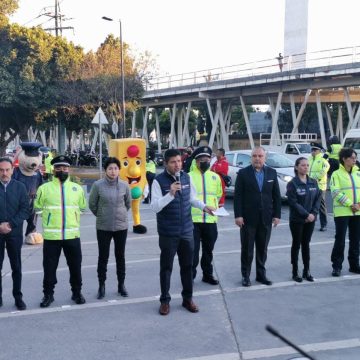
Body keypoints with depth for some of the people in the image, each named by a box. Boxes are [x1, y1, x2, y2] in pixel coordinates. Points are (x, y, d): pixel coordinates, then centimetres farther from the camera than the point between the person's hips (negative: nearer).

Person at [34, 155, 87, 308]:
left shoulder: (77, 188, 6)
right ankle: (48, 294, 21)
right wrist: (50, 215, 4)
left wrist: (71, 214, 9)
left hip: (72, 235, 2)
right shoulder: (44, 188, -1)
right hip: (51, 236, -2)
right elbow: (37, 207, 6)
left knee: (75, 266, 10)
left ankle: (77, 292, 26)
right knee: (49, 266, 6)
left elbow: (83, 207, 16)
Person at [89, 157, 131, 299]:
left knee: (120, 256, 12)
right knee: (103, 257, 6)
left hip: (121, 226, 2)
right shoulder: (98, 185, -11)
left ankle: (121, 284, 24)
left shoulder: (124, 185, -5)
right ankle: (101, 285, 19)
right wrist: (101, 215, 9)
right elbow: (92, 204, 1)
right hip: (103, 227, -2)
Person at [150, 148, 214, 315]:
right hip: (168, 233, -4)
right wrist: (170, 194, -32)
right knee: (166, 267, 8)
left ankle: (188, 298, 27)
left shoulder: (186, 177, 2)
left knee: (187, 266, 13)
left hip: (186, 231, 4)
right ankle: (165, 300, 21)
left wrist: (203, 206, -4)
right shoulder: (159, 181, -13)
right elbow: (155, 207, -19)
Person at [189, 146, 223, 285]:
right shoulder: (189, 176, -4)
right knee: (193, 250, -1)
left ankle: (207, 274, 28)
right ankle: (190, 276, 10)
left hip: (210, 220, 4)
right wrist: (194, 206, -3)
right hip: (193, 219, -4)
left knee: (208, 250, 15)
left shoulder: (215, 177, 8)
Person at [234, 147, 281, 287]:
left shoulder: (272, 173, 6)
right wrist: (238, 215, -12)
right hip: (248, 218, -3)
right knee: (247, 249, 6)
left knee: (263, 249, 11)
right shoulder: (243, 173, -3)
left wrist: (277, 215, 1)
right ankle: (246, 275, 16)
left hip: (266, 218, 3)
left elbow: (276, 196, 7)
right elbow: (238, 196, -6)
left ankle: (261, 274, 22)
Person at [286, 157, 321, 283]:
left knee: (306, 244, 11)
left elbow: (318, 198, 5)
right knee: (296, 245, 5)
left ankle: (307, 271, 19)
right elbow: (293, 202, -15)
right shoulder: (292, 184, -10)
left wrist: (313, 213, -8)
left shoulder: (313, 182, 6)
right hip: (297, 220, -4)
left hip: (310, 219, 4)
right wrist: (306, 214, -17)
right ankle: (295, 272, 13)